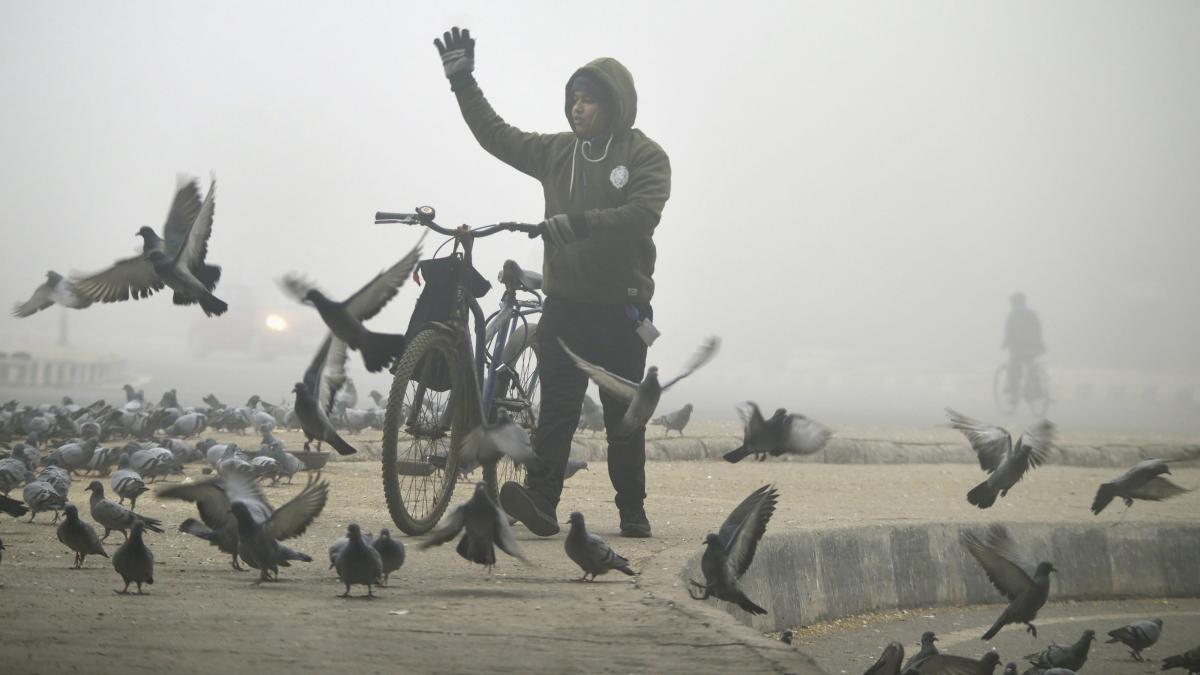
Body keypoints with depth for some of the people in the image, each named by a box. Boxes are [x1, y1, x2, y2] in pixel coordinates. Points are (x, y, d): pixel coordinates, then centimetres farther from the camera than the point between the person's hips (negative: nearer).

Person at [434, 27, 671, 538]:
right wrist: (463, 82, 10)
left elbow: (643, 215, -20)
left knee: (624, 417, 4)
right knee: (556, 407, -9)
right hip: (564, 304, 3)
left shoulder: (645, 156, -4)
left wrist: (579, 222, -30)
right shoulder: (556, 152, 9)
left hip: (621, 308, -3)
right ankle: (540, 502, -20)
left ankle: (632, 511, 12)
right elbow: (497, 135, 16)